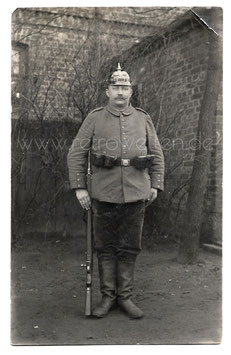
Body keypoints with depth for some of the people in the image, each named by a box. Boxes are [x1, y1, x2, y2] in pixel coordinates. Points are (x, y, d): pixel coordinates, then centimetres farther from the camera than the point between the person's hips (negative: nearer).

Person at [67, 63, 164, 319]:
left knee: (129, 248, 8)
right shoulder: (94, 119, 3)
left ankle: (125, 297, 20)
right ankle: (107, 297, 20)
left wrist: (155, 185, 5)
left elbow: (157, 154, 13)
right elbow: (76, 153, 2)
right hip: (104, 195, -1)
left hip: (136, 194, 1)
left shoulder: (143, 119, 8)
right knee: (105, 247, 7)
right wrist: (79, 187, -4)